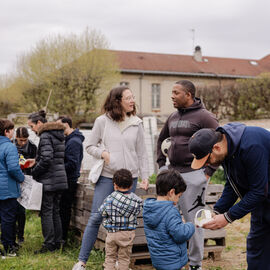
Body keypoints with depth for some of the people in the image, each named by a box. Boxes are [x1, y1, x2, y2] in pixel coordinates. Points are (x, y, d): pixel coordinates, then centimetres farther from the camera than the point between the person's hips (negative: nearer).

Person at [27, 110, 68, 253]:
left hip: (48, 181, -9)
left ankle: (49, 245, 2)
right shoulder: (58, 135, 14)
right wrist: (36, 162, 15)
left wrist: (34, 172, -10)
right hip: (60, 179, 9)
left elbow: (47, 159, -23)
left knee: (46, 212, -2)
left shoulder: (45, 136, -13)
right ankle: (57, 242, 20)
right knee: (55, 211, 14)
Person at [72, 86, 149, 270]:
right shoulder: (103, 121, 0)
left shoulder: (136, 123, 6)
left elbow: (142, 153, 10)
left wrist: (145, 176, 5)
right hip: (106, 177, -2)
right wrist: (102, 153, -13)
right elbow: (90, 146, 7)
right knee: (96, 218, -4)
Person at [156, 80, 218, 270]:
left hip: (193, 175, -7)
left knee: (194, 220, 0)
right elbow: (162, 139, 29)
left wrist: (209, 171, -13)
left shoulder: (204, 117, -9)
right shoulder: (173, 117, 14)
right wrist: (161, 163, 19)